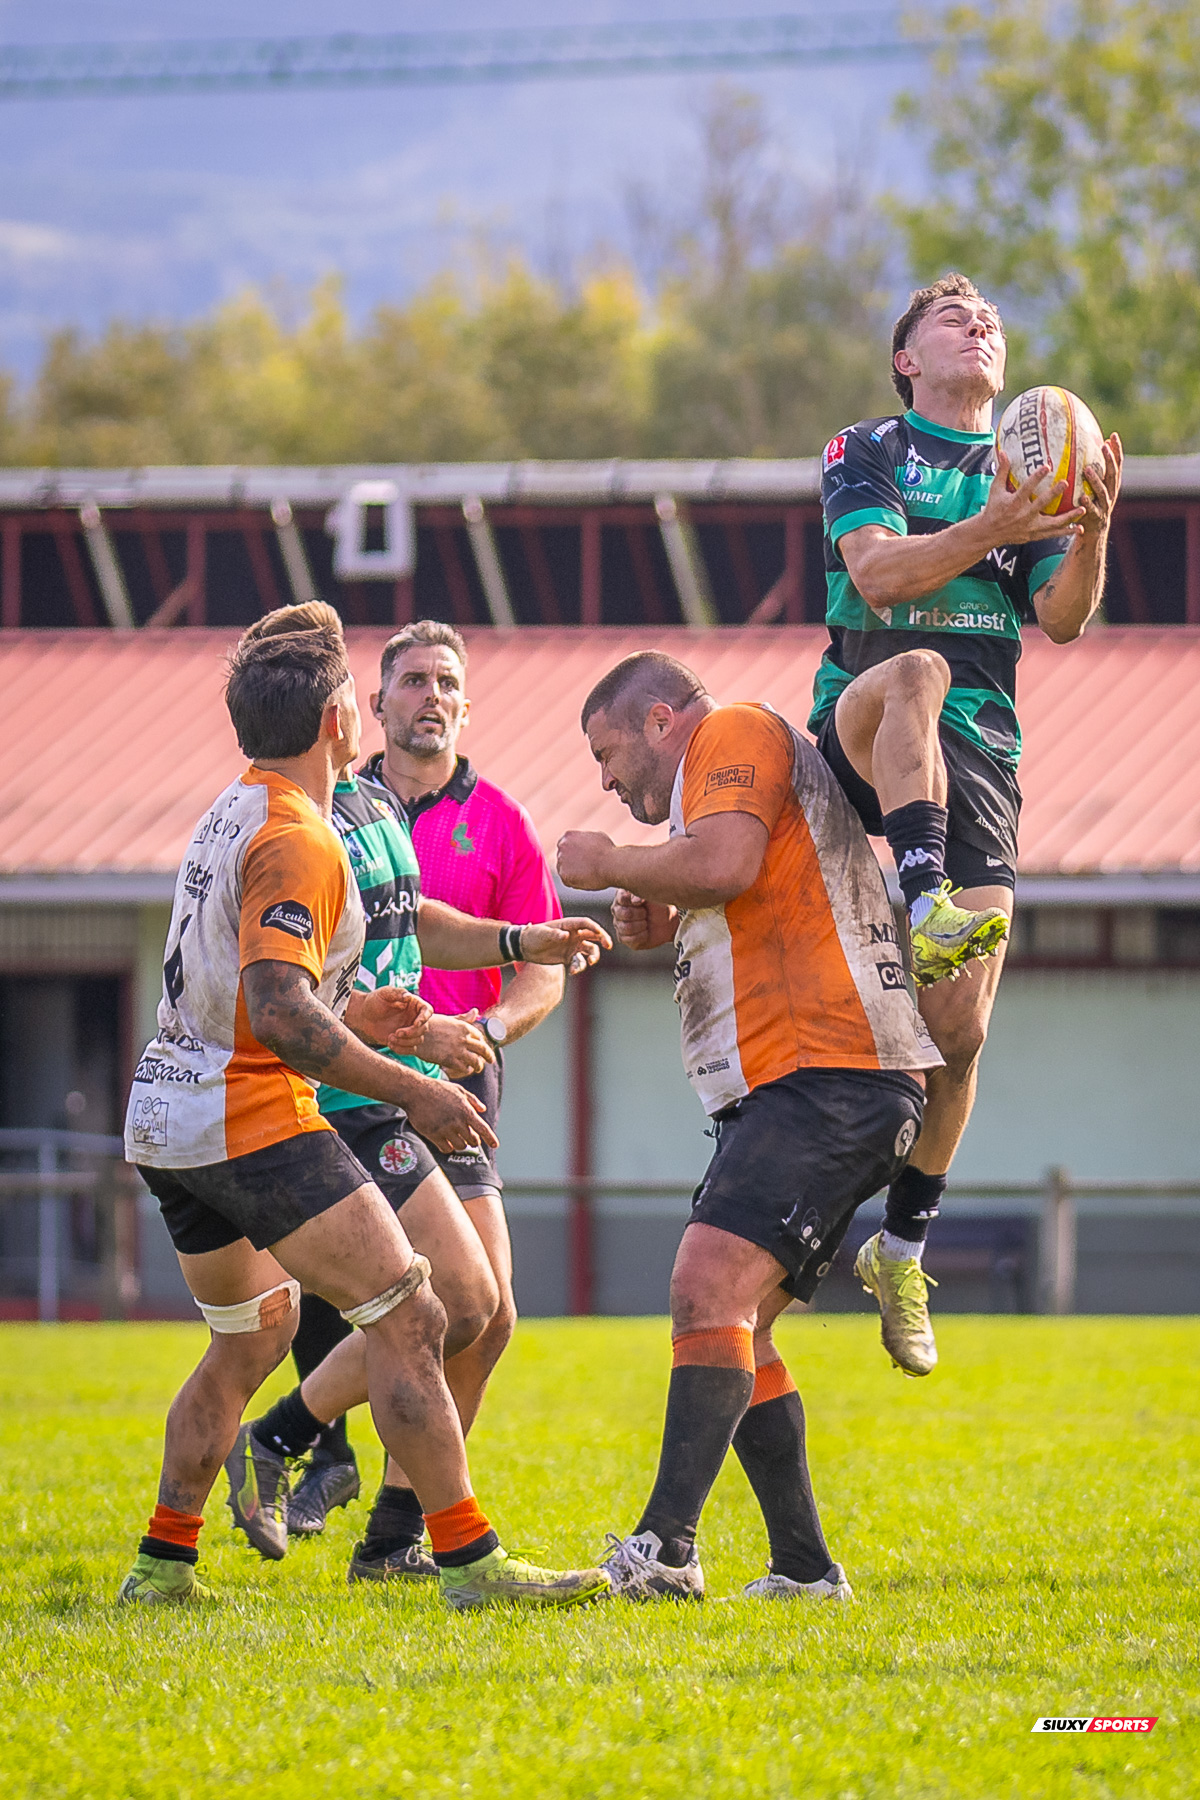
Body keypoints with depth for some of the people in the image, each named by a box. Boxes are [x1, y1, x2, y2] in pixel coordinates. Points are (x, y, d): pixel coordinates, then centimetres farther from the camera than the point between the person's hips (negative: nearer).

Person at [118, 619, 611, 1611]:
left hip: (169, 1121, 10)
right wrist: (411, 1090, -23)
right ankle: (470, 1560, -14)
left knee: (254, 1330, 24)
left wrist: (348, 1015, 25)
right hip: (252, 1120, -10)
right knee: (409, 1319, -10)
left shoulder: (230, 818, 15)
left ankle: (163, 1564, 24)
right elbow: (276, 1015, -27)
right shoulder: (296, 841, -16)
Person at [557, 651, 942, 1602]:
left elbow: (724, 861, -20)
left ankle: (667, 1547, -33)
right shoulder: (732, 767, 30)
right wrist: (671, 928, 19)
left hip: (825, 1076, -11)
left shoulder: (736, 733, -1)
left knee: (711, 1283, -22)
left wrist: (611, 863, -4)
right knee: (730, 1327, 11)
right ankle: (804, 1567, 11)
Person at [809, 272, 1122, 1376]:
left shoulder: (1030, 469, 18)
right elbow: (878, 573, -9)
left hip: (979, 756, 3)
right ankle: (926, 906, -57)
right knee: (917, 671, -41)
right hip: (861, 732, -3)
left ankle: (902, 1249, 13)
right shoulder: (867, 455, 9)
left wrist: (1090, 534, -14)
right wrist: (990, 527, -23)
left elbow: (1064, 619, 5)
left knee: (959, 1029, -5)